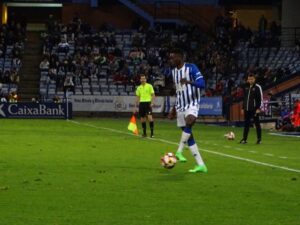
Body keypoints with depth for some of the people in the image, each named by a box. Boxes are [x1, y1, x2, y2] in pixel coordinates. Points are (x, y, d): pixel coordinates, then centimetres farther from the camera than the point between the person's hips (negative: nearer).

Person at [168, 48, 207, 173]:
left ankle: (179, 152, -31)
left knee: (189, 122, -37)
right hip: (181, 106, 7)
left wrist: (189, 82, -36)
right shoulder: (173, 71, 12)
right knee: (188, 136, 2)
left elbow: (202, 84, -20)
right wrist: (174, 108, 23)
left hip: (192, 104, -7)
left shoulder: (191, 68, -10)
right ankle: (200, 165, 3)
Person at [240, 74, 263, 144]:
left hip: (254, 109, -6)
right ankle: (244, 139, 11)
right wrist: (243, 108, 16)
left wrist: (258, 108, -16)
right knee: (246, 124, 7)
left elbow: (260, 98, -9)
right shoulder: (246, 87, 14)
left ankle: (259, 139, 6)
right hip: (247, 109, 6)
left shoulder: (257, 87, -5)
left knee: (257, 124, 0)